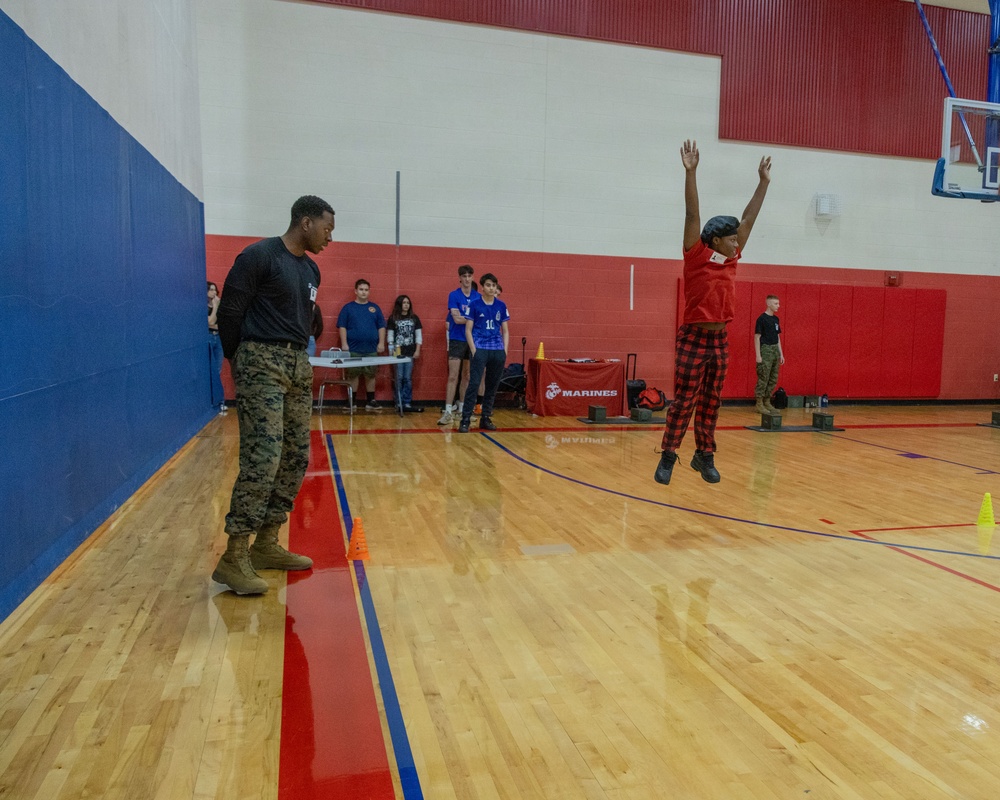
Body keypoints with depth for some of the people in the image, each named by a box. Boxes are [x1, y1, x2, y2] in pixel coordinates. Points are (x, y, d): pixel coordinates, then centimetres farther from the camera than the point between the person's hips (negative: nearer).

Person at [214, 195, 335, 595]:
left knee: (295, 460, 8)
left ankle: (266, 544, 18)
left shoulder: (310, 270, 16)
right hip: (262, 364, -9)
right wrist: (238, 359, 2)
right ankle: (234, 558, -8)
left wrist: (297, 354, 13)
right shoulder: (259, 256, -9)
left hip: (298, 366, 9)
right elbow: (228, 311, -7)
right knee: (262, 460, -15)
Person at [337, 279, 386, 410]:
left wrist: (381, 343, -1)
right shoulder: (348, 308, 3)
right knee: (352, 375, 3)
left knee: (371, 375, 5)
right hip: (353, 349, -2)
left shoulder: (375, 308, 10)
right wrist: (344, 344, -9)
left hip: (371, 349, 2)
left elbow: (381, 327, 8)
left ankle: (371, 401, 11)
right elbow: (342, 327, -1)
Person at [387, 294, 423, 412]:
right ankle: (399, 403, 4)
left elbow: (418, 335, 8)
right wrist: (391, 352, -4)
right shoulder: (393, 318, 3)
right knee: (399, 378, -2)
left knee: (408, 378, 3)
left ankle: (407, 403, 7)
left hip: (410, 352, 2)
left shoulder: (414, 318, 8)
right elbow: (390, 336, 3)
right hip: (398, 352, -2)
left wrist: (417, 351, 1)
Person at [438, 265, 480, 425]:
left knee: (468, 377, 9)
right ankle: (448, 411, -6)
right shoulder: (454, 295, -4)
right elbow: (457, 319, -14)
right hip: (457, 340, -4)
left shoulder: (478, 297, 6)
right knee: (453, 377, -7)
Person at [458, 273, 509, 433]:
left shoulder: (501, 306, 10)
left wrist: (505, 350, 3)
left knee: (493, 386, 7)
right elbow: (468, 330, 0)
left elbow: (505, 330, 14)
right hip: (480, 350, -4)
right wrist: (474, 350, -9)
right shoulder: (474, 304, 0)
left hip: (498, 351, 4)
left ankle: (486, 418, 17)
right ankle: (465, 420, -6)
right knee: (473, 384, -10)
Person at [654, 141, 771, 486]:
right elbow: (692, 216, -14)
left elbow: (748, 220, 15)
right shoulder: (697, 258, -6)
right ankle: (668, 455, 7)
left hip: (720, 340, 6)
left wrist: (763, 182, 18)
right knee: (684, 400, -2)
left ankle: (704, 455, 20)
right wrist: (690, 172, -20)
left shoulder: (730, 260, 10)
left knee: (711, 401, 11)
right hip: (693, 339, -6)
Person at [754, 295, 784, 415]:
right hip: (765, 350, -8)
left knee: (773, 379, 9)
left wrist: (781, 354, 15)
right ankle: (759, 404, -1)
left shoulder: (776, 319, 14)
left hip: (775, 351, 8)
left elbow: (778, 337, 18)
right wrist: (758, 355, -15)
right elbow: (757, 337, -10)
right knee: (763, 378, -7)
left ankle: (767, 402, 17)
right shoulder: (762, 318, -8)